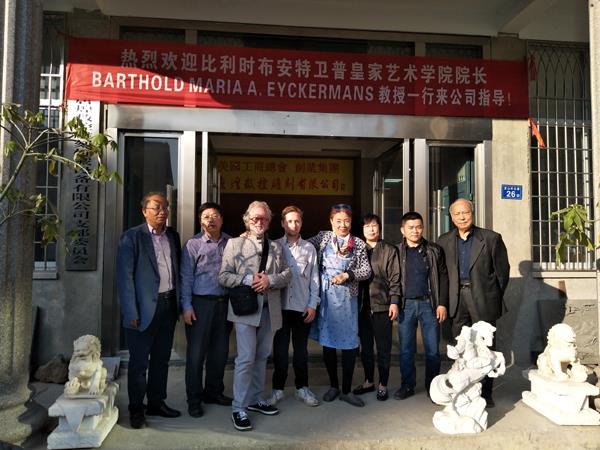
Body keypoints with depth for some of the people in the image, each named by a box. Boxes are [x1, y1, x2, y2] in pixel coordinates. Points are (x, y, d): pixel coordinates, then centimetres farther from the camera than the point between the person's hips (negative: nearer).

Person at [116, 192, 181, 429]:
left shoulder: (172, 236, 9)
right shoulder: (132, 237, -8)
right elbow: (125, 276, -11)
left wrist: (179, 302, 5)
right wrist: (131, 312, -15)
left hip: (168, 304, 5)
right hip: (145, 307, -5)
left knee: (161, 359, 16)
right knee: (139, 361, 6)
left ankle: (157, 403, 30)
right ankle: (136, 409, 22)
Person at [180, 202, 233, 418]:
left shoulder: (230, 243, 6)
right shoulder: (193, 244, -2)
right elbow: (186, 277, -4)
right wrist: (187, 306, -8)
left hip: (224, 302, 4)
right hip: (201, 303, -3)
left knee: (220, 351, 13)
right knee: (196, 353, 3)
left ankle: (213, 392, 30)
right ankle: (194, 399, 17)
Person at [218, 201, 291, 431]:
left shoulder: (276, 247, 13)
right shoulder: (234, 244, 1)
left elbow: (287, 273, 7)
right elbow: (224, 276, -5)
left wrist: (270, 280, -12)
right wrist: (248, 280, -19)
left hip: (270, 309, 5)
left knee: (262, 357, 14)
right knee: (246, 358, -7)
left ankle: (254, 399, 29)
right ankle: (239, 408, 4)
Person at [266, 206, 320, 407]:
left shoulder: (309, 248, 6)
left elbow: (314, 278, 5)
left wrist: (313, 304, 0)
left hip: (302, 307, 1)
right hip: (280, 306, -1)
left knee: (301, 349, 10)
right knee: (280, 349, 5)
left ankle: (302, 388, 22)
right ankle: (277, 388, 18)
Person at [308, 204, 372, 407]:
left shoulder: (358, 244, 5)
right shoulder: (323, 237, 6)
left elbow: (366, 271, 1)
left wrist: (347, 275, -12)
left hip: (347, 298, 0)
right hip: (325, 297, 1)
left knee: (349, 344, 1)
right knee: (327, 341, 9)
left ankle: (346, 390, 17)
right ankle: (333, 385, 27)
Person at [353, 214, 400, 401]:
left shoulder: (390, 250, 1)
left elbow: (395, 279, -2)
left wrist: (394, 302, -9)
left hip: (382, 305, -3)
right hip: (363, 306, 4)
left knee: (383, 348, 4)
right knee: (365, 346, 13)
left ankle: (383, 385, 18)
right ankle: (368, 381, 28)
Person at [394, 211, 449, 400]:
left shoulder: (434, 250, 5)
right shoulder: (396, 252, 5)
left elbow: (443, 277, 3)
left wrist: (442, 303, -3)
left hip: (428, 303, 0)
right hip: (406, 305, 1)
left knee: (432, 349, 5)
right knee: (406, 349, 7)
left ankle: (432, 386, 20)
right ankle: (407, 385, 20)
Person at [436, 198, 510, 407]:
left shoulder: (491, 238, 0)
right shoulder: (444, 241, 8)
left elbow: (503, 270, 5)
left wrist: (494, 296, 6)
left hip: (483, 300, -2)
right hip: (457, 299, 3)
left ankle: (485, 393, 16)